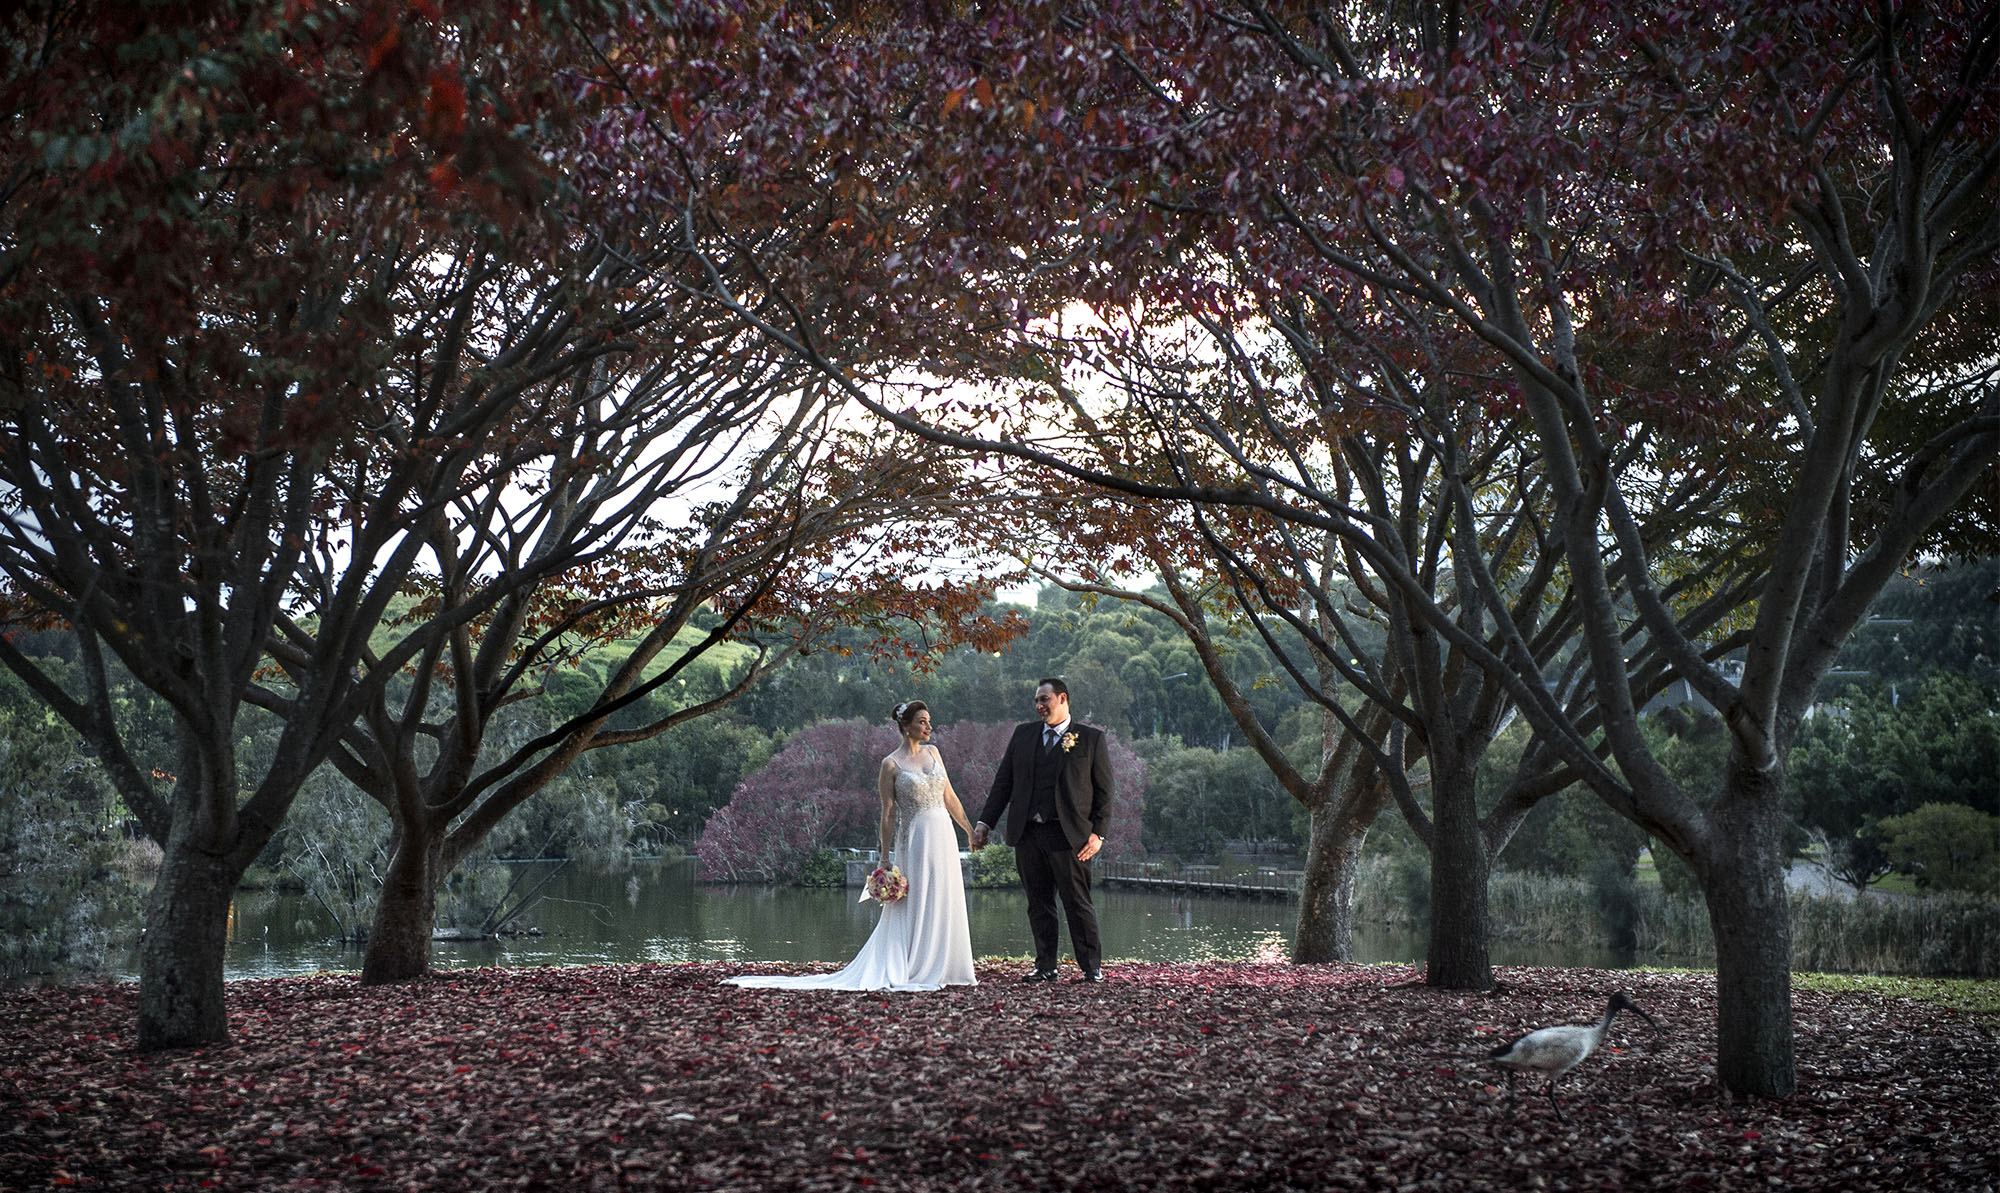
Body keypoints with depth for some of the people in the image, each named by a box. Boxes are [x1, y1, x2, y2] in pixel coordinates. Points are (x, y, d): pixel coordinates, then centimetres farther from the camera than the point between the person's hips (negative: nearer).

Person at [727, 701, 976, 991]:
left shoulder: (933, 752, 11)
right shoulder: (891, 765, -5)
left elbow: (949, 796, 15)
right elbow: (888, 814, -5)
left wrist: (970, 830, 13)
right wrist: (885, 858, -7)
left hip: (944, 836, 6)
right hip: (915, 840, -6)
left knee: (944, 904, 6)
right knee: (917, 905, -5)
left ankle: (941, 969, 13)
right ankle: (912, 970, 2)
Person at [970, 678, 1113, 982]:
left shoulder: (1091, 739, 4)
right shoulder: (1023, 735, 13)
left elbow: (1103, 791, 3)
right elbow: (1003, 782, 14)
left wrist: (1098, 833, -6)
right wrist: (985, 822, 7)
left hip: (1068, 835, -4)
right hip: (1027, 833, 4)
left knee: (1077, 903, -1)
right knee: (1039, 904, 8)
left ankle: (1092, 966, 10)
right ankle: (1046, 967, 15)